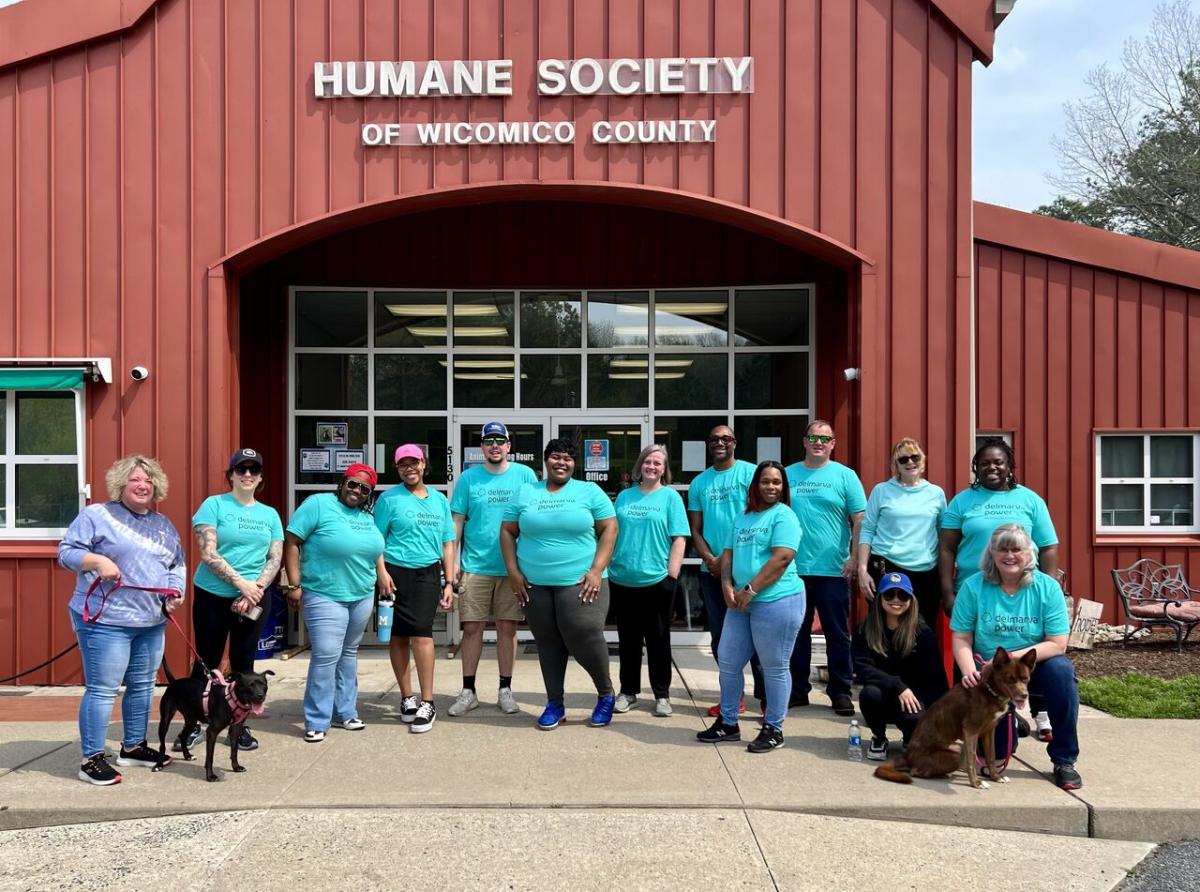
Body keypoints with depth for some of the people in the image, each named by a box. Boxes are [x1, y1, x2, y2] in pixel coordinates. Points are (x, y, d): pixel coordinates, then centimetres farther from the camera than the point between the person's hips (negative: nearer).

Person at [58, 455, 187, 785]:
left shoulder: (163, 525, 15)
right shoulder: (96, 515, -3)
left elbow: (178, 564, 19)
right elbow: (67, 551, -7)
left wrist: (175, 592, 2)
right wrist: (99, 561, -23)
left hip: (152, 622, 7)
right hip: (106, 621, -7)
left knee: (142, 686, 14)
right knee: (102, 690, -5)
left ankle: (133, 747, 28)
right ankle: (91, 759, 3)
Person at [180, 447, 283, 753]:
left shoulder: (270, 515, 9)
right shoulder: (214, 505, -4)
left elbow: (275, 559, 5)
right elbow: (208, 553, -12)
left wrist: (256, 590, -11)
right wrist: (241, 583, -17)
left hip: (253, 600, 3)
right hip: (212, 597, -3)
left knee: (244, 663, 10)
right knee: (206, 662, 4)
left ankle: (241, 725, 19)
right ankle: (193, 725, 15)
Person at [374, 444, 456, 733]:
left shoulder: (439, 500, 14)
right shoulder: (389, 499, 2)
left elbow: (447, 543, 16)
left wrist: (449, 582, 11)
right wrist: (382, 573, -14)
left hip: (428, 573, 1)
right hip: (395, 573, -1)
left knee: (422, 632, -10)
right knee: (398, 636, 4)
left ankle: (427, 703, -6)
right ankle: (407, 697, 17)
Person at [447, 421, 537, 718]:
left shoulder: (524, 475, 2)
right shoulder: (468, 478, 3)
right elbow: (457, 521, 4)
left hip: (513, 568, 0)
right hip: (474, 567, 0)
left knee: (507, 628, 6)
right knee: (472, 628, 3)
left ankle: (505, 690, 17)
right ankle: (468, 691, 14)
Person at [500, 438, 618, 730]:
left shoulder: (589, 491, 3)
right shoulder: (525, 493, 9)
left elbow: (609, 529, -1)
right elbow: (507, 532, 10)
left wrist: (597, 570, -10)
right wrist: (513, 572, 0)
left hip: (580, 582, -3)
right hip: (536, 584, 3)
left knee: (585, 638, -9)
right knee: (548, 643, 8)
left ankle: (606, 694, 14)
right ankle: (555, 704, 21)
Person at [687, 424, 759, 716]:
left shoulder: (750, 473, -2)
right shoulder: (699, 483, 12)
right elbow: (695, 529, 12)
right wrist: (711, 559, -7)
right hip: (712, 570, 5)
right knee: (720, 636, 8)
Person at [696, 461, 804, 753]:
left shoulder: (784, 516, -7)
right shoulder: (742, 518, 16)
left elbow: (782, 558, -17)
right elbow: (728, 554, 15)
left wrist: (750, 590, -17)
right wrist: (727, 585, -4)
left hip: (778, 601, -8)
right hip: (742, 602, 8)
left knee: (774, 668, 2)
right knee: (728, 662, 11)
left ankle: (773, 729, 13)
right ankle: (728, 722, 25)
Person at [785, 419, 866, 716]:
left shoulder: (845, 476, 1)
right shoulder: (787, 475, 8)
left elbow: (860, 520, -1)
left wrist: (855, 557, -9)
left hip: (833, 569, -2)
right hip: (794, 568, 2)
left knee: (837, 634, 4)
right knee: (797, 632, 10)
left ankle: (841, 692, 14)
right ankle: (797, 689, 20)